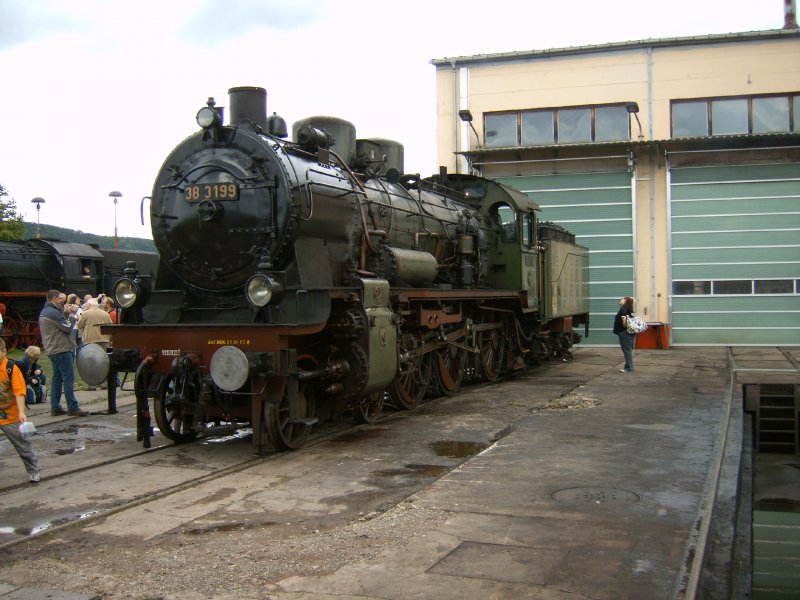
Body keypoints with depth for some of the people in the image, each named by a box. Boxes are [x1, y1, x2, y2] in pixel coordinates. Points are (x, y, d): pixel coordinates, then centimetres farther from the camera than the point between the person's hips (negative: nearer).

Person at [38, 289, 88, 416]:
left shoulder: (44, 312, 15)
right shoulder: (53, 313, -16)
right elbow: (68, 328, -15)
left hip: (52, 350, 10)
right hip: (61, 349, -10)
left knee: (57, 378, 12)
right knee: (68, 378, -8)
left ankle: (55, 408, 13)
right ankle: (72, 408, -8)